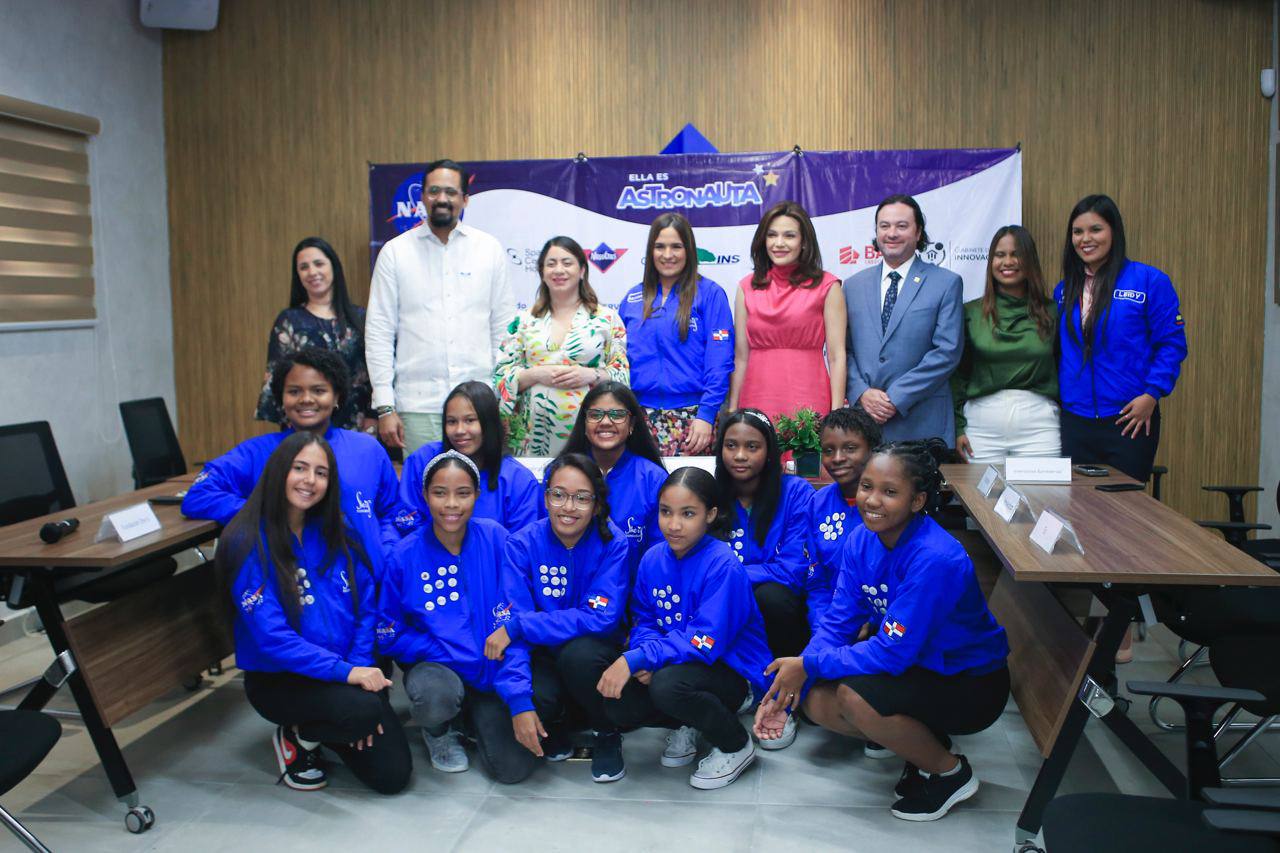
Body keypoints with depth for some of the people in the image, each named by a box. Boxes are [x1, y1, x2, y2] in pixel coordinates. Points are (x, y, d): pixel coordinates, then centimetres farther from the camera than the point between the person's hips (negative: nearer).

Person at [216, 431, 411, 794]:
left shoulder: (336, 534, 3)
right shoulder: (248, 543, -15)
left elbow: (367, 608, 3)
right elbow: (272, 637, -22)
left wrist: (362, 667, -11)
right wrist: (345, 672, -25)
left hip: (347, 675, 5)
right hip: (277, 680, -5)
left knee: (393, 774, -3)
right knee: (365, 708, -32)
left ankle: (317, 730, 23)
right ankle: (296, 738, 0)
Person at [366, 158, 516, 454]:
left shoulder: (489, 249, 6)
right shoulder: (395, 252, 4)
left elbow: (504, 328, 8)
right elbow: (379, 332, 2)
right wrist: (384, 406, -3)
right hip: (418, 404, 0)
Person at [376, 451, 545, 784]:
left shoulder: (494, 538, -9)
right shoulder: (405, 556, -9)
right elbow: (388, 635, -5)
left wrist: (520, 699, -20)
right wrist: (448, 651, -19)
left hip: (493, 674, 1)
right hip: (435, 668, -1)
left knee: (515, 767, -16)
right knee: (435, 697, -35)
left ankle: (474, 717, 17)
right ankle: (440, 730, 4)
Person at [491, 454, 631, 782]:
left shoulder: (613, 543, -14)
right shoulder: (522, 545, -10)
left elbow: (602, 617, -23)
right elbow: (515, 618, -17)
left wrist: (517, 626, -28)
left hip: (595, 649, -1)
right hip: (543, 655, 1)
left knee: (578, 653, -34)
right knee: (535, 697, -31)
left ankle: (607, 735, -4)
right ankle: (557, 722, 8)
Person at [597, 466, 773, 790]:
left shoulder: (722, 565, -21)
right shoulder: (653, 559, 0)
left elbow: (705, 643, -27)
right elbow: (643, 622, 5)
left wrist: (636, 659, -30)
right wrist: (645, 660, -18)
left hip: (731, 671, -6)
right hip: (676, 665, 6)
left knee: (667, 684, -35)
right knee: (615, 703, -19)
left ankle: (737, 746, -6)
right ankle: (686, 725, 13)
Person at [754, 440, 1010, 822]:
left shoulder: (935, 559, -31)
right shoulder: (862, 540, -9)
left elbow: (892, 652, -30)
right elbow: (838, 622, -8)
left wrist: (808, 664, -25)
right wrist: (788, 690, -19)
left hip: (972, 685, -7)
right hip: (916, 660, 7)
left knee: (855, 695, -29)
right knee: (816, 701, -11)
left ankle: (951, 772, -2)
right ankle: (922, 738, 11)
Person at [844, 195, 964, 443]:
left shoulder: (946, 283, 2)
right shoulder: (853, 285, 12)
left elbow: (947, 351, -6)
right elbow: (844, 350, 8)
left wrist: (896, 398, -12)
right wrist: (862, 393, -9)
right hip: (863, 418, 3)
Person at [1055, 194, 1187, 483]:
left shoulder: (1149, 281, -4)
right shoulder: (1065, 289, 10)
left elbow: (1172, 344, -6)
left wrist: (1152, 394, -16)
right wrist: (1056, 399, 7)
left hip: (1130, 421, -4)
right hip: (1074, 422, 4)